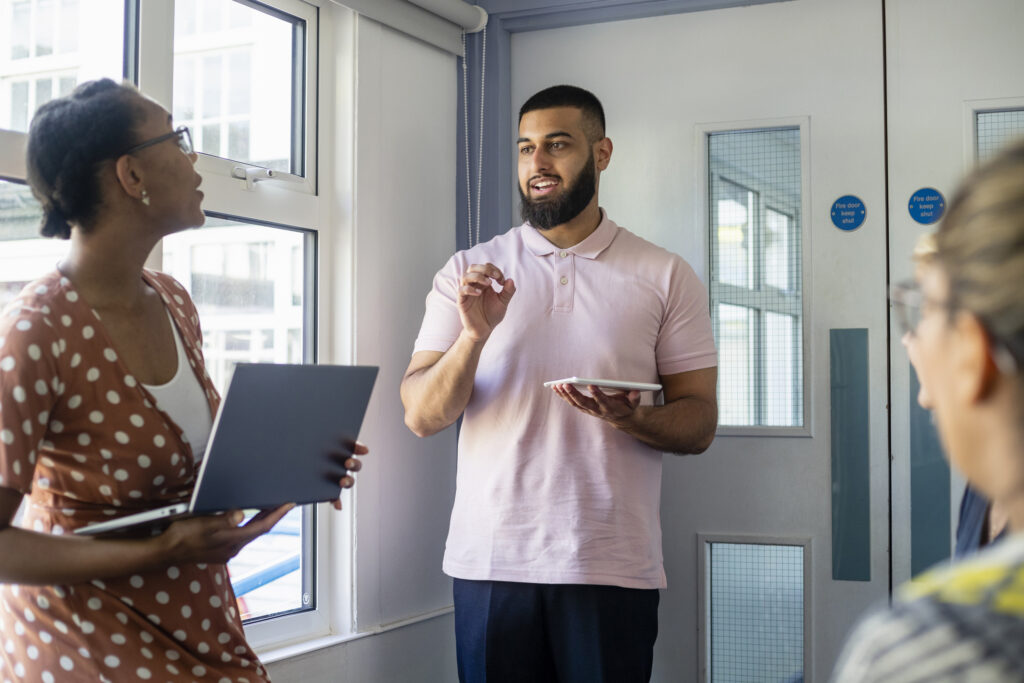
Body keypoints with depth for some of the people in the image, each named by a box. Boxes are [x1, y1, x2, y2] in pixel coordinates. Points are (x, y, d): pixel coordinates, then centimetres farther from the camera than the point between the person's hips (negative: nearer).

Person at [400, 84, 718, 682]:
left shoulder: (665, 276, 5)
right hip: (490, 561, 1)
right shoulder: (468, 273, 8)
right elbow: (421, 417, 1)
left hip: (613, 566, -1)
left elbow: (699, 423, 3)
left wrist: (632, 420, -17)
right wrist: (473, 337, -15)